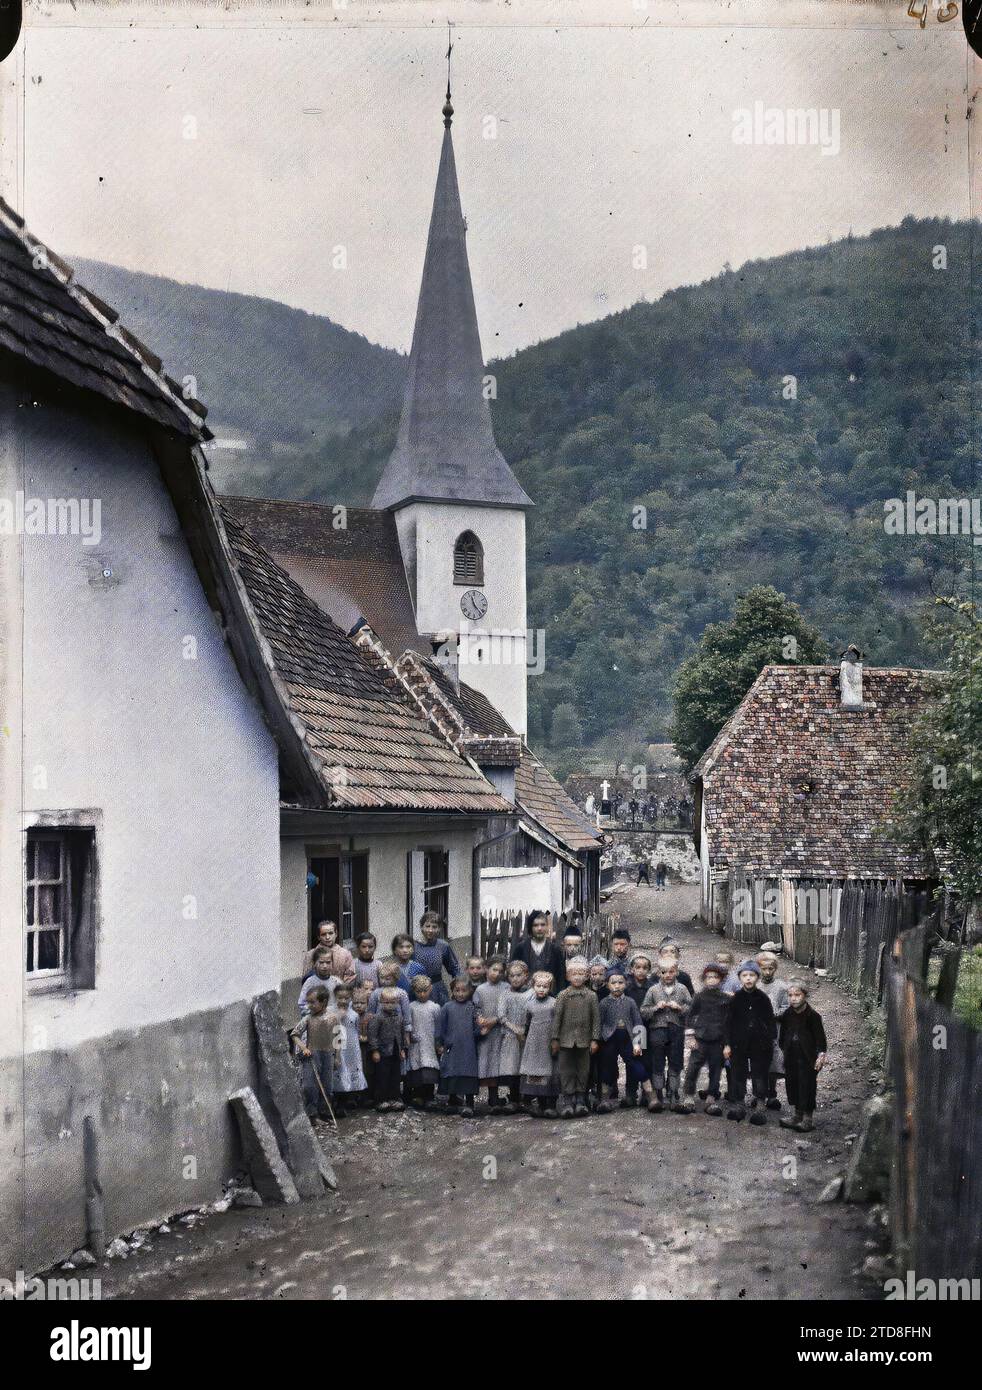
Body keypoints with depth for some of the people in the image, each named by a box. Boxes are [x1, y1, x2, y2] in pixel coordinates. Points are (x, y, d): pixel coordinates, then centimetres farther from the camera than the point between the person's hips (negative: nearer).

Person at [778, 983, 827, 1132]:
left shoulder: (813, 1016, -13)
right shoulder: (787, 1015, 3)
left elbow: (820, 1037, -12)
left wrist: (821, 1054, -20)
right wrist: (783, 1049, 16)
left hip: (808, 1059, -6)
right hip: (791, 1058, 6)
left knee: (807, 1087, -2)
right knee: (792, 1085, 11)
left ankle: (808, 1119, 9)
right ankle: (797, 1116, 26)